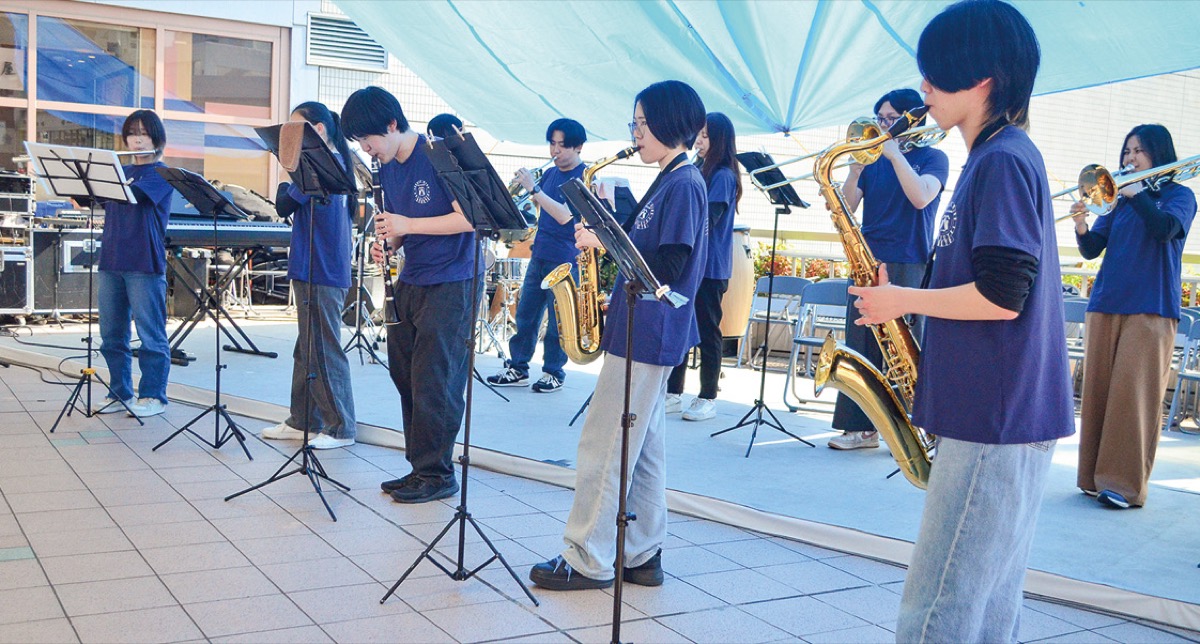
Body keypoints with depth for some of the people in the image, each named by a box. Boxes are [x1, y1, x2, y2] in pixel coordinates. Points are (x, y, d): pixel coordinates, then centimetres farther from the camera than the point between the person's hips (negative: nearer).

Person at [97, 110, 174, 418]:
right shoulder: (120, 171, 19)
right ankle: (120, 393, 19)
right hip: (111, 262, 7)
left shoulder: (162, 173, -1)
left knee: (151, 334, -1)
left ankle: (153, 396, 6)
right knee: (112, 335, 9)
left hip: (144, 265, -6)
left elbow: (133, 193, -19)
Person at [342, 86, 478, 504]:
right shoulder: (385, 168, 10)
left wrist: (409, 225, -22)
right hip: (409, 282, 8)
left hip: (449, 284, -8)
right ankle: (419, 466, 21)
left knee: (433, 382, -5)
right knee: (406, 379, 10)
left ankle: (437, 474, 8)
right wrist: (387, 243, -4)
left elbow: (472, 217, -18)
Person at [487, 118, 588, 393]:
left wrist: (534, 188, -24)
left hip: (566, 260, -7)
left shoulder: (584, 177, -10)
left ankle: (554, 373, 11)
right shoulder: (550, 173, 11)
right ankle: (517, 368, 17)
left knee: (558, 319, 0)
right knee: (526, 313, 9)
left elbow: (564, 215, -23)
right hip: (540, 254, 7)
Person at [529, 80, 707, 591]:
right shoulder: (669, 181, 16)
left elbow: (667, 267, -22)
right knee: (642, 447, 13)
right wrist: (608, 228, 6)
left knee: (603, 447, -4)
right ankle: (642, 556, 21)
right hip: (646, 333, 10)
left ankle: (587, 561, 4)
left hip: (646, 336, -10)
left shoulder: (684, 184, -14)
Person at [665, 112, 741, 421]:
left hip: (710, 267, -8)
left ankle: (707, 399, 8)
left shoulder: (724, 175, -9)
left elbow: (706, 219, -19)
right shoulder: (698, 170, 16)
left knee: (707, 331, -1)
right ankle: (673, 393, 17)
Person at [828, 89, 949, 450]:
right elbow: (847, 208, 7)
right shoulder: (873, 159, 14)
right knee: (861, 345, 3)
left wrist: (894, 152, -15)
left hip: (908, 265, -5)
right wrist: (855, 167, -7)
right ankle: (861, 426, 9)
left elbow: (921, 197, -17)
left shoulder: (932, 158, 3)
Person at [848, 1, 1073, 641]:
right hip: (999, 414, 10)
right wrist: (902, 295, 11)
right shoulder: (993, 157, 18)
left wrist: (901, 300, -10)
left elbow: (1001, 295, -22)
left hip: (996, 420, -10)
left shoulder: (1003, 160, -14)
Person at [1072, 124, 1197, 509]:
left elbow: (1165, 228, -16)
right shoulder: (1118, 197, 17)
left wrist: (1135, 192, -12)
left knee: (1134, 393, -10)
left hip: (1150, 308, -4)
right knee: (1098, 390, 3)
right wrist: (1081, 227, -10)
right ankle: (1095, 475, 10)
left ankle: (1126, 483, -8)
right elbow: (1092, 250, 9)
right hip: (1105, 304, 5)